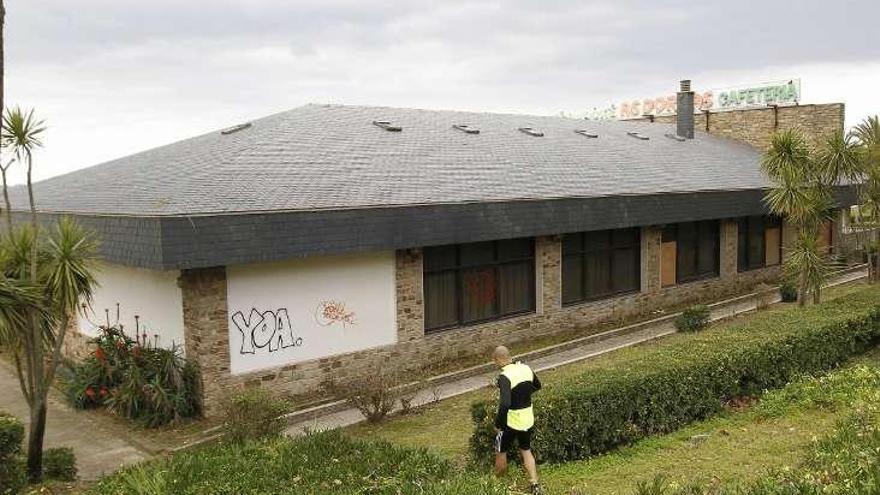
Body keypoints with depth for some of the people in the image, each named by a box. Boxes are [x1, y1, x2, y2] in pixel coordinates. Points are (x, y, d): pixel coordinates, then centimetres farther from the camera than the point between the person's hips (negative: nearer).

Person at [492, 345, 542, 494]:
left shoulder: (505, 377, -25)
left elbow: (505, 404, -33)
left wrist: (498, 424, -20)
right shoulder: (526, 369, -3)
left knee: (501, 452, 17)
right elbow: (537, 386, 17)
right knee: (526, 450, 25)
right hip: (528, 420, 6)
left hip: (511, 422, -6)